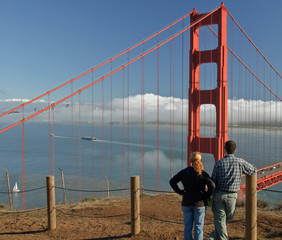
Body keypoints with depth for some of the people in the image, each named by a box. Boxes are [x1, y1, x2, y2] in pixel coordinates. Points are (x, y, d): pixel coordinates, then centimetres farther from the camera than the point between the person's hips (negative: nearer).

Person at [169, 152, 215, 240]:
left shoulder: (184, 172, -1)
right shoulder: (203, 174, -10)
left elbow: (172, 181, 1)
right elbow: (212, 186, -22)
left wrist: (180, 192, 3)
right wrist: (206, 196, -8)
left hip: (186, 203, 3)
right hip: (199, 203, -2)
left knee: (188, 226, 12)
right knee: (198, 227, 7)